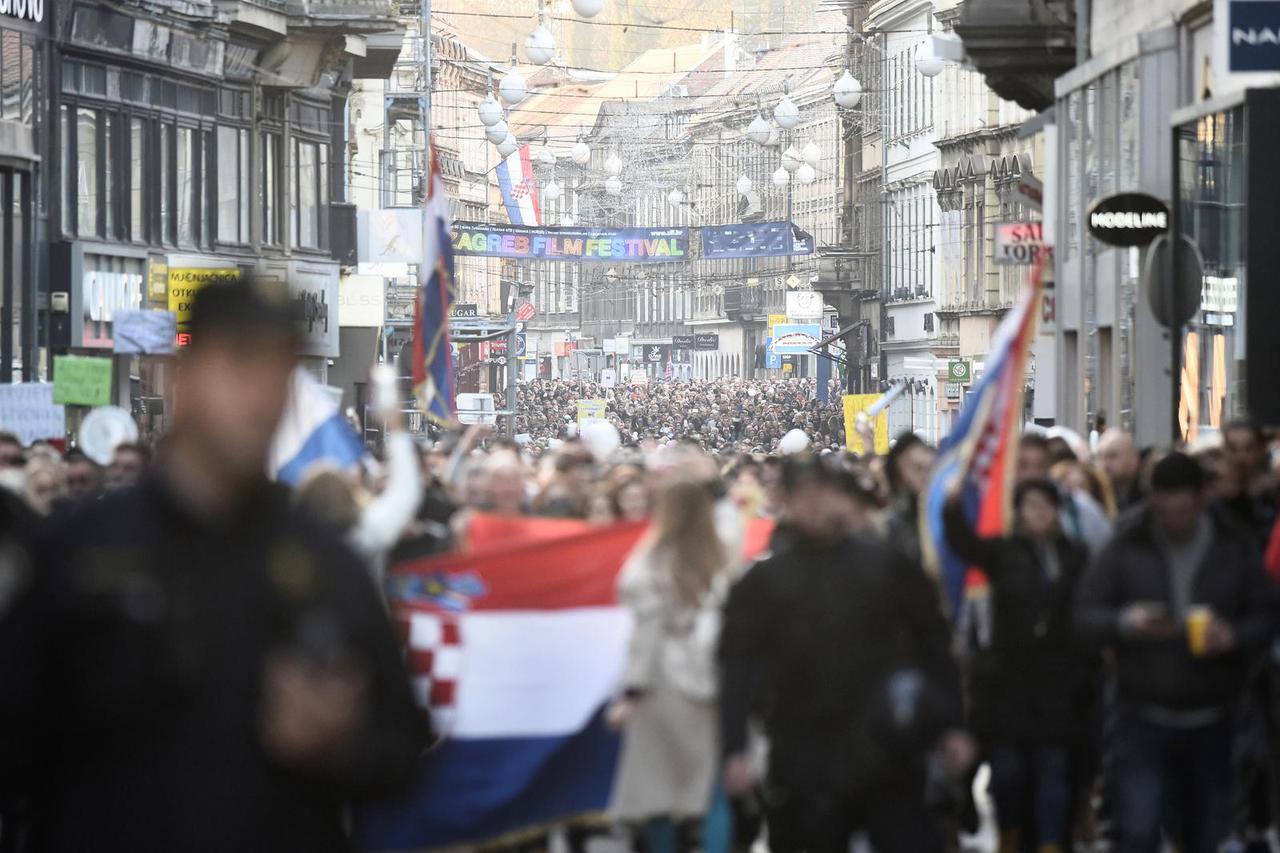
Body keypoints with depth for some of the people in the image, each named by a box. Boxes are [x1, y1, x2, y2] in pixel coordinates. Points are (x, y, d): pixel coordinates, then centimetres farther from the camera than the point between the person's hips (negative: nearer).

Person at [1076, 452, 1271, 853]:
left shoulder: (1236, 549, 4)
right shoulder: (1126, 548, 0)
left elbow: (1263, 620, 5)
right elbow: (1085, 616, -1)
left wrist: (1233, 637, -18)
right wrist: (1127, 622, -22)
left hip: (1211, 724, 2)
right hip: (1144, 718, -1)